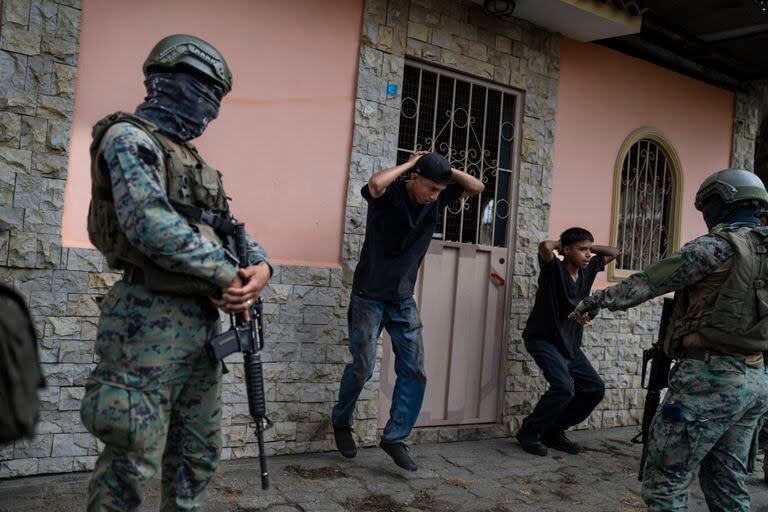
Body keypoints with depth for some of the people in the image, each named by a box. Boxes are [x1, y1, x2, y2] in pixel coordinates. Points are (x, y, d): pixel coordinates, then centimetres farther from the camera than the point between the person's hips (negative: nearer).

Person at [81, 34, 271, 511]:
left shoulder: (193, 159, 20)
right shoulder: (130, 138, -7)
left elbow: (228, 229, 18)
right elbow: (151, 225, -22)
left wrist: (260, 266, -5)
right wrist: (228, 276, -14)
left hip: (203, 321, 9)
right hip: (152, 319, -9)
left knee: (199, 454, 16)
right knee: (132, 462, -1)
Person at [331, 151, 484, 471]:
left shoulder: (437, 199, 0)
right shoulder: (388, 195, -16)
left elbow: (477, 187, 3)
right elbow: (375, 183, -39)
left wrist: (445, 170, -11)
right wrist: (410, 163, -23)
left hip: (404, 301, 5)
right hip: (369, 298, -5)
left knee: (414, 370, -2)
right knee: (362, 367, -3)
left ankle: (394, 438, 10)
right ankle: (341, 422, 24)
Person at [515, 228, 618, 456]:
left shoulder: (588, 270, 4)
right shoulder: (555, 269, -16)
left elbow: (613, 252, 17)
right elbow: (545, 247, -37)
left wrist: (589, 247, 2)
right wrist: (560, 243, -15)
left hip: (570, 343, 8)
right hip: (543, 340, -8)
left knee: (595, 388, 6)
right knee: (564, 387, -25)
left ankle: (554, 431, 17)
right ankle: (529, 432, -4)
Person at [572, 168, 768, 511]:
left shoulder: (719, 245, -9)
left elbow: (651, 280, -6)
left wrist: (603, 298, 5)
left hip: (710, 376, -9)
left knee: (665, 481, -3)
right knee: (726, 483, 16)